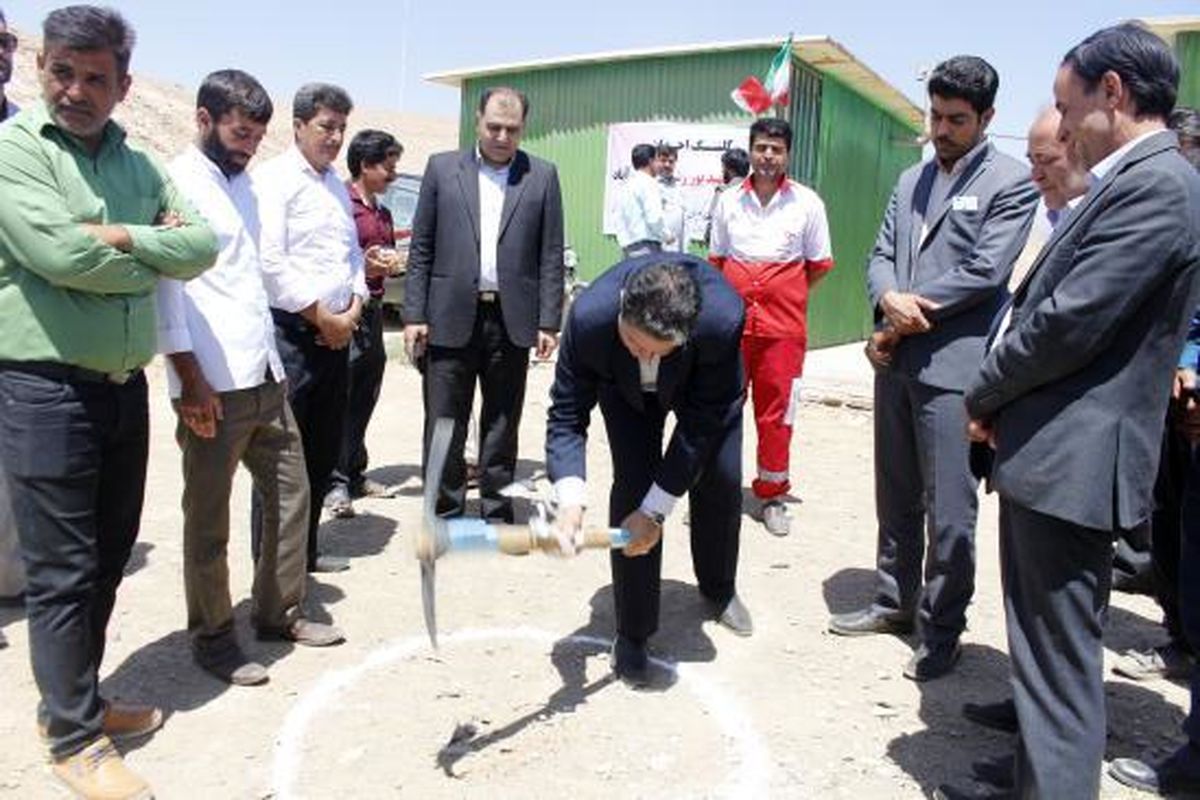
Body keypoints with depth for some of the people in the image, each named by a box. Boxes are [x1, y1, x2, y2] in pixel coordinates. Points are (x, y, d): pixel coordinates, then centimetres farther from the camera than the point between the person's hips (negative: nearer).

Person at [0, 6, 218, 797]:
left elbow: (201, 248, 3)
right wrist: (155, 251, -5)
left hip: (125, 387, 7)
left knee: (108, 558, 15)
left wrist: (126, 237, -12)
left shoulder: (138, 163, 11)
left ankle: (75, 699, 33)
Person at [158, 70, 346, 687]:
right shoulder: (174, 183, -8)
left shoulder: (241, 182, 16)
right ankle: (212, 636, 19)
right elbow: (162, 288, -13)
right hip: (213, 383, -8)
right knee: (208, 517, 5)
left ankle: (278, 610, 28)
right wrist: (189, 380, -17)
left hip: (264, 373, 8)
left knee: (289, 492, 13)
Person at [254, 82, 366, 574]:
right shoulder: (274, 179, -7)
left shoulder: (337, 185, 18)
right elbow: (270, 262, -15)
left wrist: (354, 308, 3)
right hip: (292, 332, -8)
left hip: (337, 332, 8)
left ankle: (305, 552, 26)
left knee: (323, 451, 13)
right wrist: (323, 317, -12)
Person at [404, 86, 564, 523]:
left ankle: (498, 511, 23)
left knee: (502, 424, 10)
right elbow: (420, 249, 5)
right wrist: (414, 314, -1)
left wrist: (549, 322, -2)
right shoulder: (442, 168, 6)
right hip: (451, 317, 0)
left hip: (512, 319, 0)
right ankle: (445, 513, 17)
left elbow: (551, 256, 4)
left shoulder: (542, 176, 5)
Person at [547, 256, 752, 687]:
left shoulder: (723, 317, -43)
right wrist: (571, 501, -47)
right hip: (626, 387, 0)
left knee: (721, 479, 0)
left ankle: (719, 588, 32)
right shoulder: (590, 315, -41)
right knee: (633, 484, -13)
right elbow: (567, 414, -32)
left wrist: (656, 509, -32)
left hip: (704, 385, 0)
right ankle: (631, 635, 1)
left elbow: (700, 424, -33)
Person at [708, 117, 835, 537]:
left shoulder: (807, 202, 1)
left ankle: (772, 495, 19)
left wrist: (786, 297, 2)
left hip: (783, 325, -1)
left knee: (776, 411, 5)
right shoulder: (729, 201, 8)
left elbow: (819, 265, 8)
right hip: (731, 320, 2)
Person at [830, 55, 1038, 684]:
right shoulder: (910, 181, 16)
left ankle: (941, 630, 14)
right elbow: (880, 255, 11)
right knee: (896, 498, 16)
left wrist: (908, 314, -9)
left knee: (948, 510, -1)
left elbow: (984, 272, -13)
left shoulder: (1011, 182, -3)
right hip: (896, 361, 7)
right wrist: (889, 300, -11)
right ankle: (895, 601, 31)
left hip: (953, 365, -6)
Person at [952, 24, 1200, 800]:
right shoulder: (1134, 182, 16)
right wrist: (1004, 402, 7)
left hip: (1073, 459, -11)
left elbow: (1069, 323, -22)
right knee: (1046, 644, 25)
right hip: (1055, 449, 11)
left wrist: (984, 393, -6)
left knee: (1060, 658, -1)